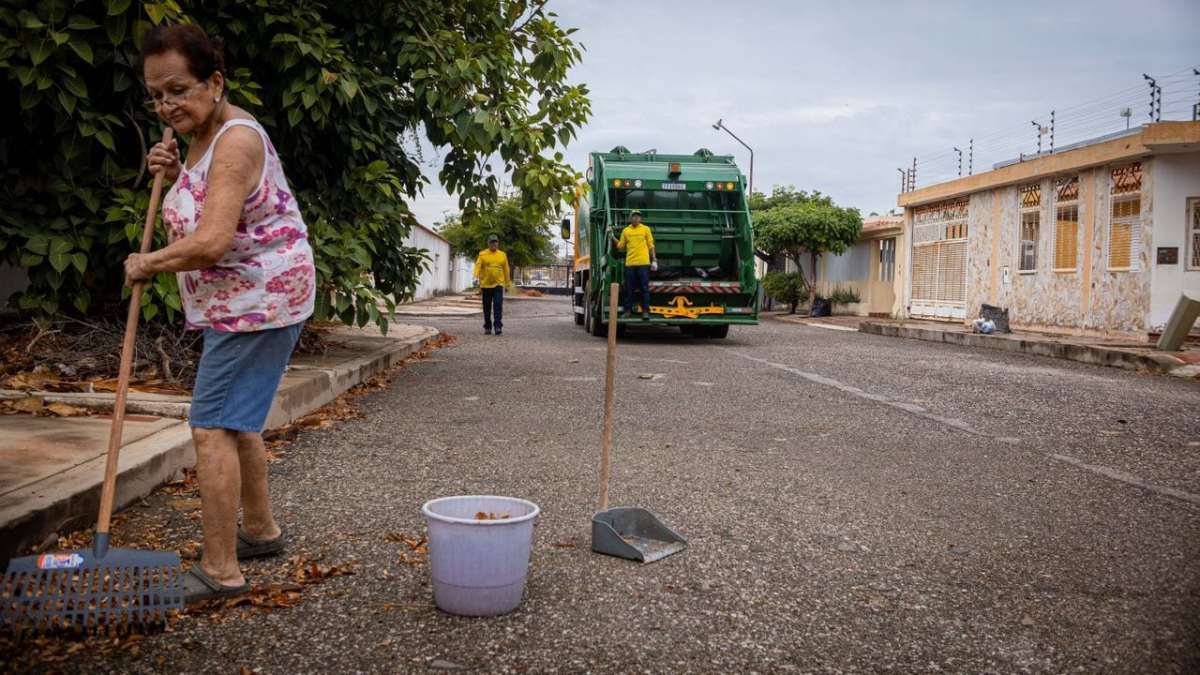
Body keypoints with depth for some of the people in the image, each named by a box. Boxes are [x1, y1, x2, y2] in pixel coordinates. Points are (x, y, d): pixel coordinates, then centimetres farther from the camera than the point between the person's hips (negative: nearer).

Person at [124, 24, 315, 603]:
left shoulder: (235, 140, -20)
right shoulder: (204, 133, 11)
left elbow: (210, 242, -30)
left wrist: (146, 264, -13)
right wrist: (175, 175, 6)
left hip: (259, 299, -11)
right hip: (239, 298, 11)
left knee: (213, 427, -11)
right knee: (236, 421, 20)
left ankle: (220, 570, -5)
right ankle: (259, 530, 35)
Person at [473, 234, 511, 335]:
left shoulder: (502, 255, 7)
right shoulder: (482, 254, 1)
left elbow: (506, 270, 11)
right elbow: (478, 266, -11)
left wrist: (508, 283, 13)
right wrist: (476, 277, -28)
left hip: (498, 285, 0)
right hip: (486, 285, 0)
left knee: (498, 305, -12)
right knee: (487, 307, 7)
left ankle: (498, 326, -14)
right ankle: (487, 327, 17)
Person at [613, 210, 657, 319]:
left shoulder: (646, 229, 6)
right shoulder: (625, 230, 11)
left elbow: (651, 245, 6)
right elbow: (621, 246, 16)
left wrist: (654, 259, 0)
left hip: (643, 263, -2)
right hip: (630, 263, 2)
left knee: (644, 288, -2)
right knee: (629, 289, 4)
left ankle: (645, 311, 1)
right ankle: (628, 310, 11)